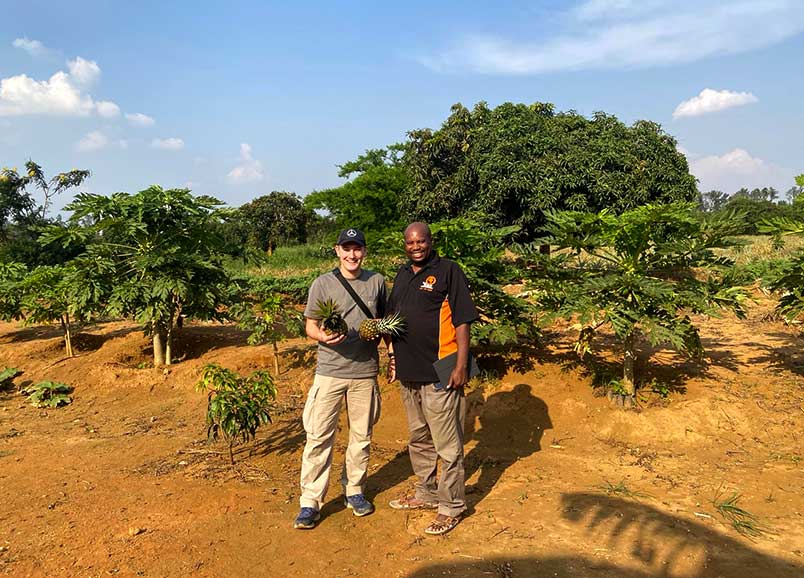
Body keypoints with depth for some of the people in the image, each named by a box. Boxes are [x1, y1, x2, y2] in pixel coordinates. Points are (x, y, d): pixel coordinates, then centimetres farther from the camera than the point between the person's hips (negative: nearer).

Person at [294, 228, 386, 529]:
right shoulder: (322, 283, -2)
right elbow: (310, 325, 1)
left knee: (361, 435, 13)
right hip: (329, 371, -3)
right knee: (319, 436, -3)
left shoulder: (377, 281, 6)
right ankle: (310, 502, 8)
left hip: (365, 371, 3)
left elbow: (385, 319, 18)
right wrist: (323, 336, -21)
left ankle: (354, 491, 30)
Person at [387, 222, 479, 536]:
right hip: (408, 371, 8)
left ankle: (451, 506, 16)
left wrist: (461, 365, -16)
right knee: (419, 439, 20)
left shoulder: (448, 271, -8)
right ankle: (426, 494, 36)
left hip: (439, 373, -7)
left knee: (447, 444, 1)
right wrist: (392, 356, 16)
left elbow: (462, 321, -11)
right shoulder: (402, 275, 13)